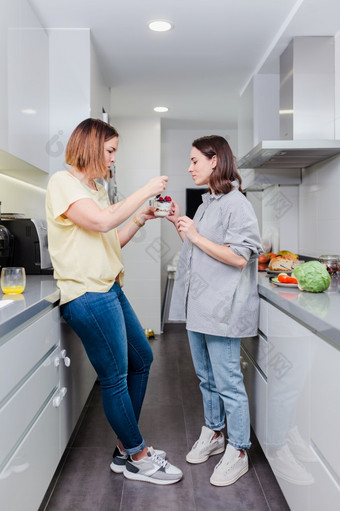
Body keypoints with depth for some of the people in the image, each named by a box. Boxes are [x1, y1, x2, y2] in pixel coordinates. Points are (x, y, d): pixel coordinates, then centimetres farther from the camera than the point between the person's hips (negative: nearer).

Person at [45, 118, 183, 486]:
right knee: (115, 378, 0)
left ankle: (127, 448, 29)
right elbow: (101, 222, -24)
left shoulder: (95, 188, 20)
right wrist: (146, 191, -15)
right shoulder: (63, 182, -8)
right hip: (87, 294, -10)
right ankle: (138, 459, 17)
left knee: (142, 359, 16)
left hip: (109, 289, 10)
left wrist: (140, 219, 7)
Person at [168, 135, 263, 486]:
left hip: (222, 308, -9)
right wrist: (179, 225, 8)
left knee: (227, 382, 0)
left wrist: (196, 236, -17)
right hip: (198, 306, 9)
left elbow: (239, 258, -18)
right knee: (206, 377, 19)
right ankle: (213, 434, 36)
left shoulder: (236, 203, -11)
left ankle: (237, 452, 15)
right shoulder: (206, 203, 16)